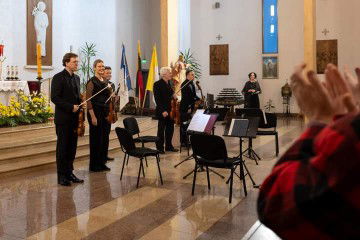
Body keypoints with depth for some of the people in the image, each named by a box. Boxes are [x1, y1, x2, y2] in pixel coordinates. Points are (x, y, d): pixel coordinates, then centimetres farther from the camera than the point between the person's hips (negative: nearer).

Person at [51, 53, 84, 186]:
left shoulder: (76, 78, 15)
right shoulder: (58, 78, -8)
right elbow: (54, 98, -15)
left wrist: (80, 105, 3)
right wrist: (71, 107, -18)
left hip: (74, 119, 7)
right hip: (63, 119, -7)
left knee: (72, 147, 10)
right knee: (62, 147, 1)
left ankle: (69, 173, 19)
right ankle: (61, 176, 9)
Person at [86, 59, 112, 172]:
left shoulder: (105, 81, 13)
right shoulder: (92, 81, -9)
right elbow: (88, 100, -14)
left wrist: (110, 90, 4)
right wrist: (93, 116, -18)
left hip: (105, 113, 7)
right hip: (96, 112, -7)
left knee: (105, 138, 10)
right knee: (96, 139, 0)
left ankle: (102, 163, 21)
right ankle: (94, 165, 11)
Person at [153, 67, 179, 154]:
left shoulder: (168, 83, 11)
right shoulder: (157, 84, -12)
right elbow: (157, 99, -17)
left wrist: (173, 96, 0)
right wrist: (163, 111, -22)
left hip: (170, 111, 7)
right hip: (162, 112, -7)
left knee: (170, 129, 13)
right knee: (161, 130, 3)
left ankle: (169, 146, 25)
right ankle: (160, 148, 14)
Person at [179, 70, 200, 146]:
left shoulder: (192, 84, 11)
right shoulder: (185, 84, -14)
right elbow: (185, 97, -18)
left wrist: (199, 99, 4)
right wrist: (188, 108, -18)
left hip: (191, 107, 8)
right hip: (185, 108, -8)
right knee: (184, 125, 0)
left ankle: (188, 140, 20)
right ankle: (183, 142, 8)